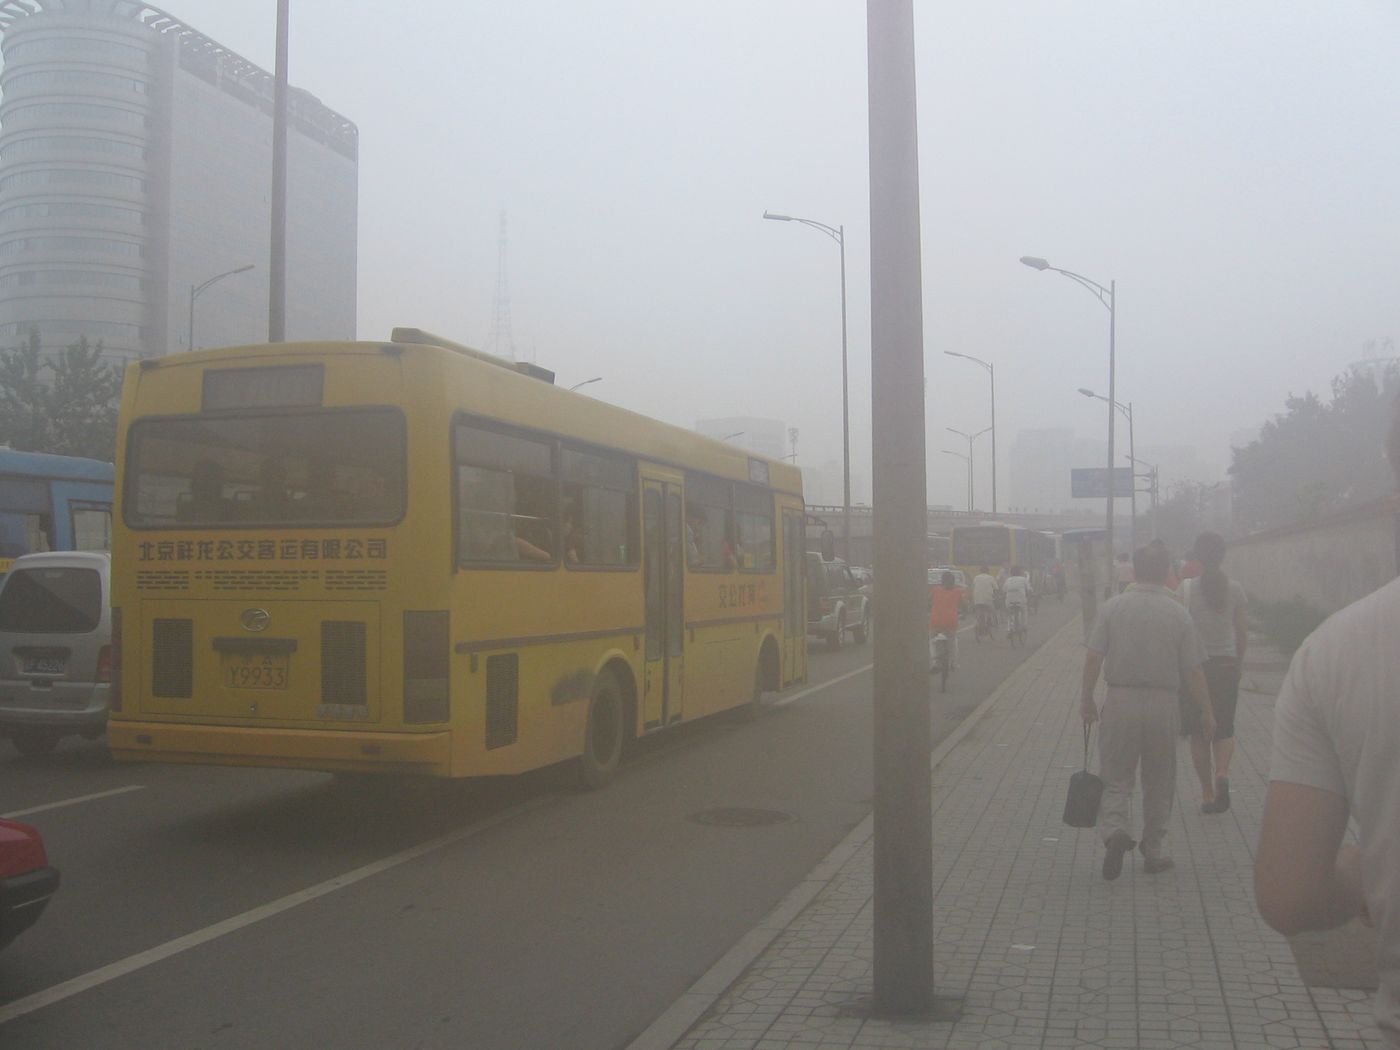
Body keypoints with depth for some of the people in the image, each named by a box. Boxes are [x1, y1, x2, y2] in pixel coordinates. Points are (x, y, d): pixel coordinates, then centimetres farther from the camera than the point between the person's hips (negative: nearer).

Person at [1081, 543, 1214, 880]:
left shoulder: (1111, 607, -2)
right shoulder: (1178, 613, -2)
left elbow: (1093, 657, -6)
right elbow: (1192, 670, -2)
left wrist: (1086, 698, 6)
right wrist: (1207, 712, 7)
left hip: (1120, 701, 0)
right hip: (1163, 704, 1)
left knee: (1116, 777, 7)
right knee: (1159, 783, 14)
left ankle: (1115, 830, -18)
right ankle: (1152, 852, 21)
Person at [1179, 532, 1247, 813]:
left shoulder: (1187, 587, -9)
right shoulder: (1234, 588, -2)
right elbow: (1242, 633, 4)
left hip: (1196, 664, -1)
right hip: (1226, 665, 2)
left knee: (1199, 732, 9)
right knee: (1225, 728, 14)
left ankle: (1208, 793, 13)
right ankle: (1223, 772, -14)